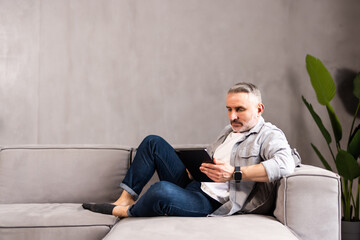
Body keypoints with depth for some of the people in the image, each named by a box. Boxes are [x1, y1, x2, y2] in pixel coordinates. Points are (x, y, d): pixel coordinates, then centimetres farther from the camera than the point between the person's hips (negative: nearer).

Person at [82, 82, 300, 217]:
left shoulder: (269, 135, -7)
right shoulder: (230, 131, 19)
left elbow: (285, 164, -28)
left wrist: (235, 174, -31)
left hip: (210, 204, -9)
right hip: (191, 185, 9)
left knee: (162, 190, -36)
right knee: (153, 142, 8)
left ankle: (125, 212, -3)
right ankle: (126, 199, 5)